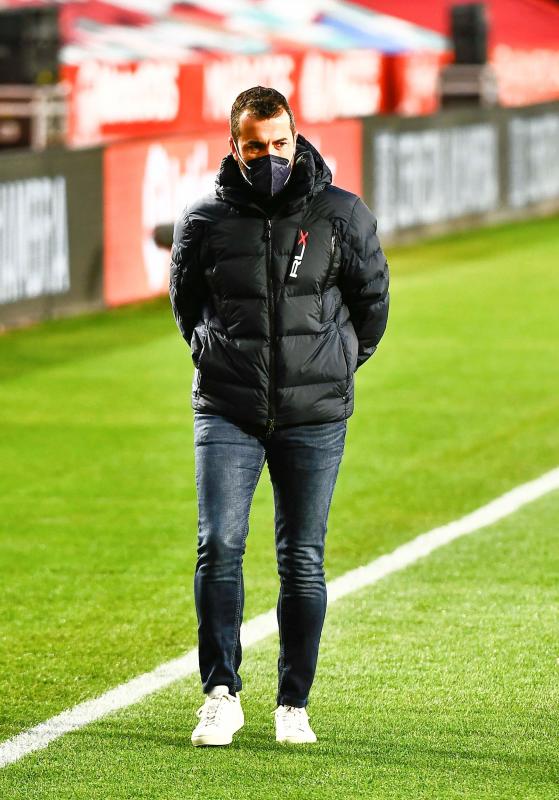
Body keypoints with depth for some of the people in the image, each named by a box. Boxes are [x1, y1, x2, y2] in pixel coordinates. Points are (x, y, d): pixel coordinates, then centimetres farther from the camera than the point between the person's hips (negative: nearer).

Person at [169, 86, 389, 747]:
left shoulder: (342, 216, -1)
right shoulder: (204, 221, 1)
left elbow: (371, 299, 13)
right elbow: (185, 300, 18)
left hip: (314, 417, 0)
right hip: (226, 413, 0)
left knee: (303, 561, 3)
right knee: (219, 545, -13)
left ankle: (294, 705, 11)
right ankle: (221, 694, -8)